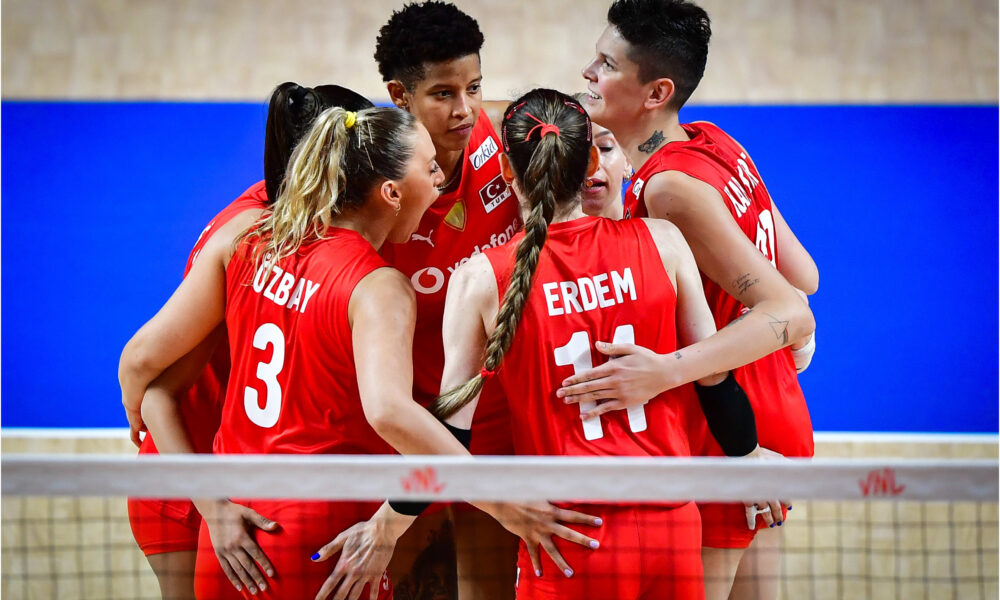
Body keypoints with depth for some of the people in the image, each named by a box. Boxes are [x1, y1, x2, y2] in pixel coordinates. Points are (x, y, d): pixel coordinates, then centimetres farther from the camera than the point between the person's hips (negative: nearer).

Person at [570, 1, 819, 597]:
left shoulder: (670, 187, -22)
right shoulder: (717, 144, 5)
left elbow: (792, 316, -26)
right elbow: (804, 277, 11)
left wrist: (664, 372, -37)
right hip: (774, 422, 10)